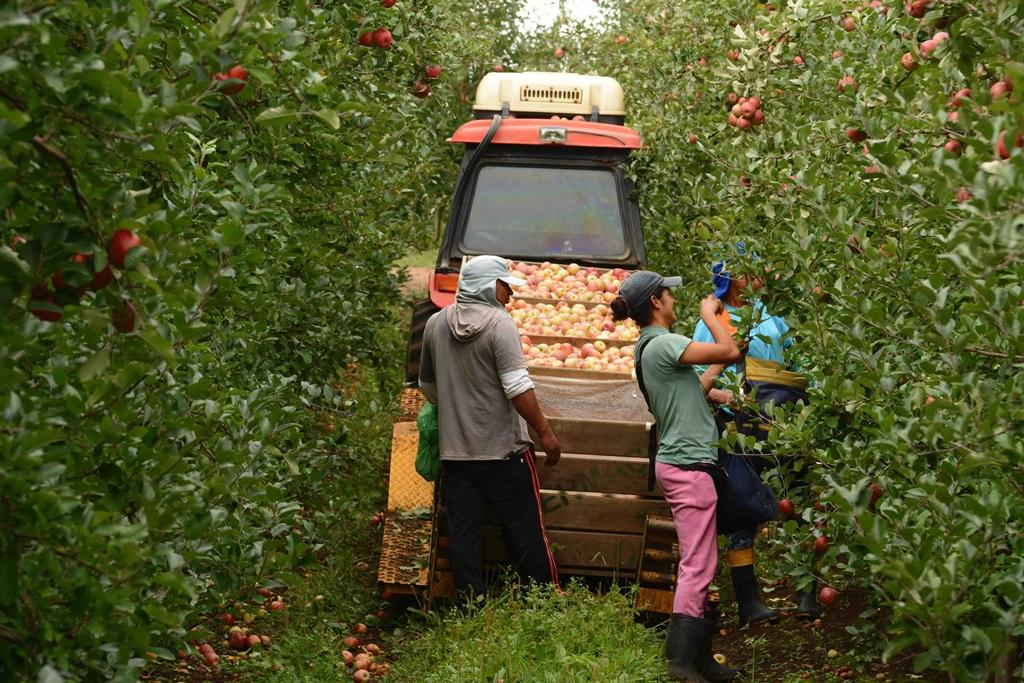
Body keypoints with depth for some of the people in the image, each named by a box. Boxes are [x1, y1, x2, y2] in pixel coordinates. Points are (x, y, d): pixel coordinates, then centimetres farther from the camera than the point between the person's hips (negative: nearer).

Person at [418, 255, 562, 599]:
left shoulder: (436, 324, 7)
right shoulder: (499, 323, -12)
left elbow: (428, 385, 19)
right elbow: (517, 386, -18)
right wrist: (544, 432, -12)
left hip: (454, 451, 5)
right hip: (504, 449, -5)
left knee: (463, 534, 6)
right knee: (524, 532, 3)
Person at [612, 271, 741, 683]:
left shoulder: (649, 348, 15)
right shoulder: (662, 344, -15)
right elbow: (730, 351, -16)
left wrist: (716, 368, 21)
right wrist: (709, 314, -2)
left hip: (679, 462, 10)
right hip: (688, 465, -10)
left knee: (697, 566, 13)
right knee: (697, 566, -8)